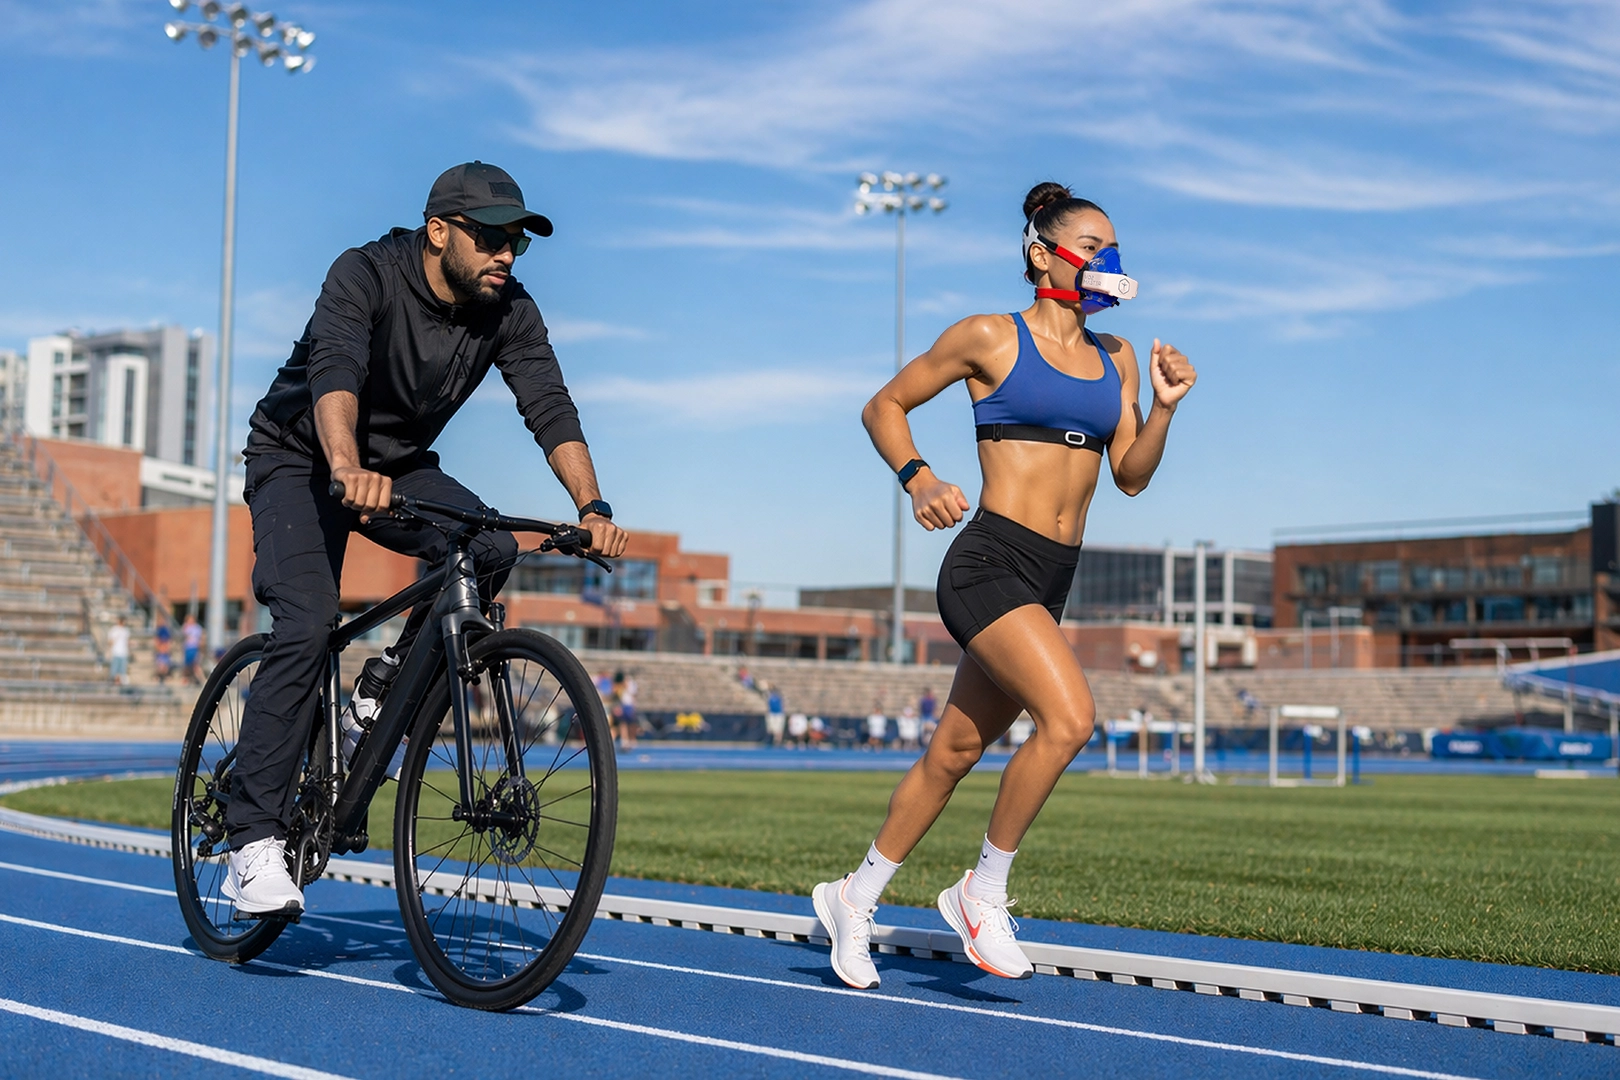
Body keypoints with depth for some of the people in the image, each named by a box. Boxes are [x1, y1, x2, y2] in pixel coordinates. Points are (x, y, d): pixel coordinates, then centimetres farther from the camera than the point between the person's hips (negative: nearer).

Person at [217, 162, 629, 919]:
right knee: (308, 625, -25)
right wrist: (347, 470, -62)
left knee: (489, 548, -24)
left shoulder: (509, 311, -11)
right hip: (299, 461, -5)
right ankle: (254, 844, -22)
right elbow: (335, 372, -42)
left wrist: (593, 507, -36)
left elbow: (549, 407, -20)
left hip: (399, 465, 5)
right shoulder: (365, 275, -25)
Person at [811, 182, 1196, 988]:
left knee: (956, 751, 11)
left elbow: (1130, 476, 14)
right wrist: (918, 480, -10)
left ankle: (855, 897, 27)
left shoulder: (1116, 358, 16)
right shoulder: (991, 338, -1)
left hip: (1050, 581, 7)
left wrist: (1164, 408, -2)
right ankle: (983, 892, -7)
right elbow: (884, 406, 6)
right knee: (1068, 716, -24)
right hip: (989, 561, -6)